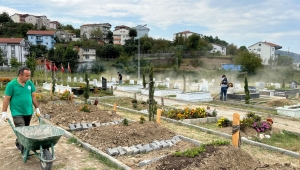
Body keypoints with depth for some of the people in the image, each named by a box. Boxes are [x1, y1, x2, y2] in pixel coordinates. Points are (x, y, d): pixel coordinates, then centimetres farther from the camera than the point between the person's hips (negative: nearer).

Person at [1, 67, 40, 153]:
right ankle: (24, 150, 1)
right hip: (17, 113, -5)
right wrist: (4, 112, -7)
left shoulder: (30, 83, 3)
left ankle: (18, 143, 39)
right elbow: (6, 99, -7)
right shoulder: (11, 84, -10)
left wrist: (37, 108, 11)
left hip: (28, 112, 5)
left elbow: (33, 96, 11)